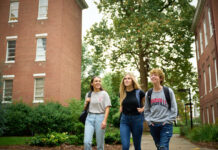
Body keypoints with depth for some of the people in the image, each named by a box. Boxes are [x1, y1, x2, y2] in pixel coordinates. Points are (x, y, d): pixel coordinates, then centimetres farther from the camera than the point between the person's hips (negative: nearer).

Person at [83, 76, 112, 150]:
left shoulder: (104, 94, 0)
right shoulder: (88, 94, 11)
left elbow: (107, 108, -5)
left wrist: (104, 120, -16)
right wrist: (86, 102, -1)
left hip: (100, 117, -2)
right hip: (89, 117, 3)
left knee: (100, 143, 2)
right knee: (87, 142, -9)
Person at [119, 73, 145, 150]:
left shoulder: (139, 92, -7)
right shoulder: (122, 93, 3)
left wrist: (143, 109, -8)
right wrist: (121, 108, 5)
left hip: (137, 119, -2)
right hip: (124, 120, 2)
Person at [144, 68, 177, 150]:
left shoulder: (168, 91, -2)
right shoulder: (148, 93, 7)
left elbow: (174, 109, -1)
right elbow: (146, 110, 14)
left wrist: (168, 120, -8)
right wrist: (148, 120, 2)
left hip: (166, 125, -3)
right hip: (153, 125, 4)